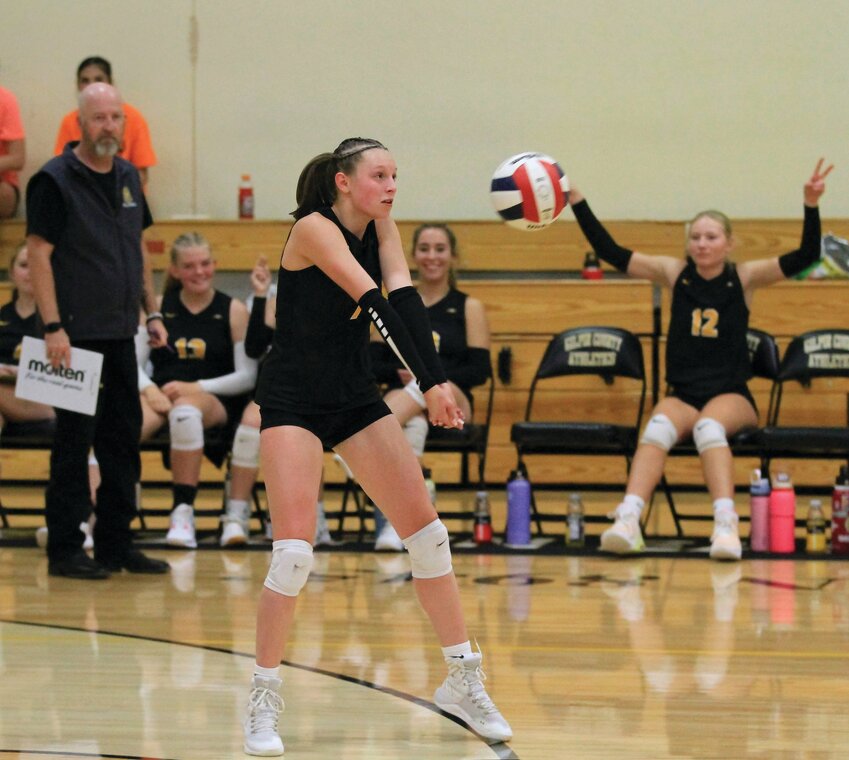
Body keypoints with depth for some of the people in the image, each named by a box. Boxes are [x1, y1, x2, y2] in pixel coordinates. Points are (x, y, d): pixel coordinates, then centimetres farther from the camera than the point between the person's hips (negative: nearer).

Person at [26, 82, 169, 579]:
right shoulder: (55, 181, -9)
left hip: (121, 333, 7)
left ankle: (117, 543, 18)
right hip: (77, 334, -7)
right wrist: (53, 327, -19)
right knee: (75, 441, -4)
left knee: (123, 439, 10)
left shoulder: (128, 177, 12)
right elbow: (39, 255, -12)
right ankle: (65, 551, 2)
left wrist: (152, 313, 14)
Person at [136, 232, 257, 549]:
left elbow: (248, 377, 1)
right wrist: (149, 390, -14)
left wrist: (197, 387, -11)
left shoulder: (233, 311, 7)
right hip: (161, 395, 2)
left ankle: (183, 512, -35)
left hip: (216, 400, -2)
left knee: (186, 409, -40)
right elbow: (134, 363, 7)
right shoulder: (158, 306, 12)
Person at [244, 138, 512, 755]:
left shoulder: (380, 226, 0)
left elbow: (403, 295, -15)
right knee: (295, 548, -17)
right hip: (293, 402, -7)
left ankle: (463, 680, 14)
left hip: (356, 397, 7)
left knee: (426, 530, 3)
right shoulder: (314, 228, -19)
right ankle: (264, 701, -4)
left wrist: (436, 381, -31)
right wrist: (430, 383, -38)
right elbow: (374, 302, -29)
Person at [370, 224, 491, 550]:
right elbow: (373, 365, 10)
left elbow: (480, 370, 2)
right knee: (413, 426, -39)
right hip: (401, 401, 1)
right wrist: (402, 372, -14)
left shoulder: (469, 308, 13)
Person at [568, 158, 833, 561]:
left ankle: (725, 525, -49)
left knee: (709, 424, -36)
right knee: (660, 426, -32)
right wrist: (576, 200, -6)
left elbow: (805, 256, -7)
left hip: (732, 396, -1)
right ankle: (628, 520, -51)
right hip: (682, 394, 1)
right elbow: (611, 252, 2)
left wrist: (811, 205, -21)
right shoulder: (675, 273, 8)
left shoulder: (744, 277, 4)